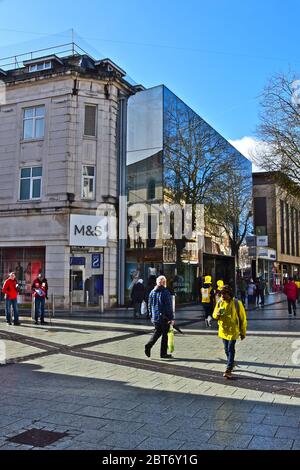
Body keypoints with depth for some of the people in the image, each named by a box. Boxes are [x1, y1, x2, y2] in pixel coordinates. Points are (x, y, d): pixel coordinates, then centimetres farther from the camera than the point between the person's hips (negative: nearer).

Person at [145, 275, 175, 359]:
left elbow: (150, 305, 11)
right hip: (164, 318, -6)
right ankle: (163, 353, 12)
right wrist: (171, 318, -9)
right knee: (165, 335, 6)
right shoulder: (166, 293, -13)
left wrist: (151, 316, 20)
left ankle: (148, 345, -2)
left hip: (155, 317, 6)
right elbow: (169, 307, -14)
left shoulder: (152, 292, 6)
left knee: (157, 332, 19)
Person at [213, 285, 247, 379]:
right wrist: (217, 314, -17)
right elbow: (214, 315, 8)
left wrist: (243, 332, -3)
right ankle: (231, 363, 38)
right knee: (227, 349, 16)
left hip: (233, 330, -5)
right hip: (223, 330, 5)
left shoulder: (237, 303, -13)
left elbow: (243, 319, -6)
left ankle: (228, 369, -5)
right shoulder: (220, 303, -1)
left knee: (231, 349, -8)